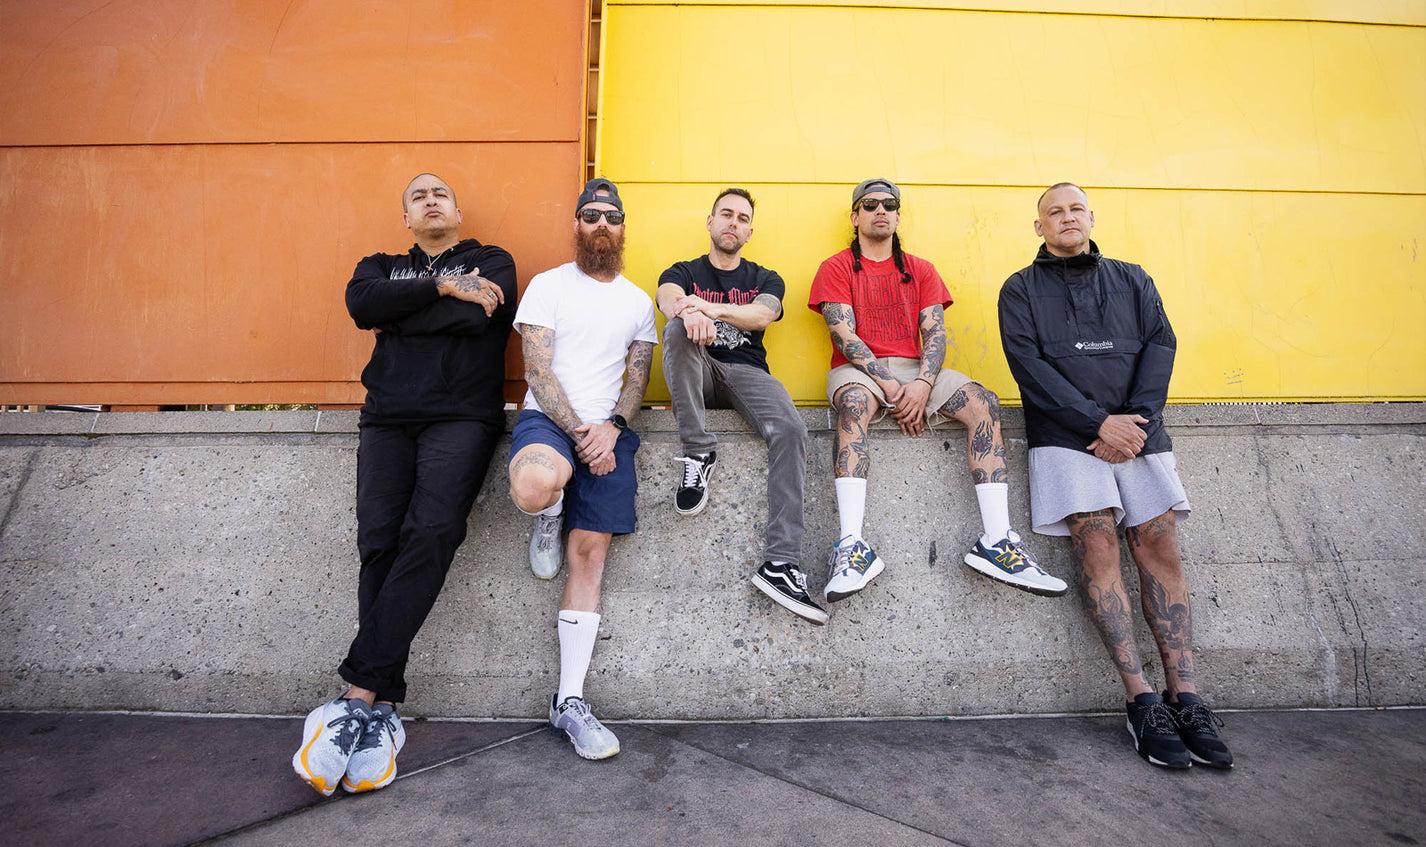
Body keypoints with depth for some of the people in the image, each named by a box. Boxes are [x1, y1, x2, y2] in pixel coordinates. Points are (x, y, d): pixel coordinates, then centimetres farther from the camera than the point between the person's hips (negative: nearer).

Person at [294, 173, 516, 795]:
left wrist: (397, 316, 6)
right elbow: (362, 304, 3)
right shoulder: (380, 266, 28)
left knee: (431, 531, -25)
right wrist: (442, 287, -2)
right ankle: (382, 710, -12)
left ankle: (359, 697, -21)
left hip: (461, 415, -2)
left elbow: (477, 318, -3)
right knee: (378, 540, -15)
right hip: (388, 418, 3)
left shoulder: (490, 263, 19)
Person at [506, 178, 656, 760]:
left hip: (609, 432, 3)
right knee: (534, 488, -38)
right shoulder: (548, 286, 6)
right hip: (547, 418, -3)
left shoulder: (638, 302, 17)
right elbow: (538, 372, -3)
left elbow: (637, 379, 11)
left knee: (590, 553, -5)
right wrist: (581, 433, -13)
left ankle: (569, 700, 3)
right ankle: (548, 519, 4)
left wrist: (611, 428, -9)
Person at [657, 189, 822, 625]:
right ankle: (698, 453, -30)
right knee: (678, 329, -32)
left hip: (746, 371, 1)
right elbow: (667, 298, -10)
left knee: (791, 430, -29)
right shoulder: (684, 272, 17)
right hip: (699, 372, 0)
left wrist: (711, 307, -28)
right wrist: (689, 313, -38)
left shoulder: (765, 279, 19)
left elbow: (762, 315, -6)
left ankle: (780, 563, -33)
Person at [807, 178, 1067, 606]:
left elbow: (934, 334, 7)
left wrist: (923, 384, -15)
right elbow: (844, 336, -5)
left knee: (984, 402, -22)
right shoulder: (836, 268, 8)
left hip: (916, 370, 4)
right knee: (855, 402, -39)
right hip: (858, 371, -4)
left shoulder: (920, 270, 19)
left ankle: (996, 542, -27)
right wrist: (889, 387, -17)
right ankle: (852, 547, -47)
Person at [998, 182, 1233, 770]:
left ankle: (1185, 696, -5)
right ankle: (1142, 700, -12)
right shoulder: (1021, 290, 11)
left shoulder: (1131, 280, 20)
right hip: (1066, 434, -3)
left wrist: (1137, 418, -10)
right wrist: (1099, 422, -13)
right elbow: (1028, 364, -3)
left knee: (1159, 547, -9)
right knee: (1097, 547, -16)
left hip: (1137, 430, 3)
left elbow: (1160, 344, 7)